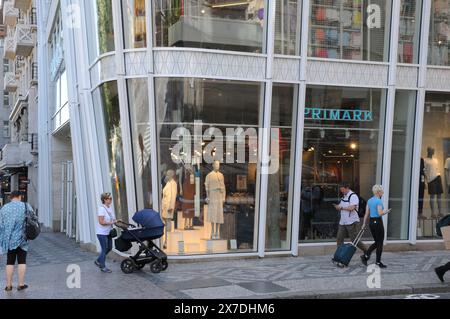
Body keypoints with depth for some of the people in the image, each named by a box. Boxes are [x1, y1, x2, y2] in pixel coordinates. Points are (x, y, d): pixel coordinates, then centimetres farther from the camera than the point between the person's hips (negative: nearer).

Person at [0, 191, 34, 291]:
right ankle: (21, 284, 6)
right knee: (22, 261, 5)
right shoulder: (25, 206, -3)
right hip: (22, 238, -2)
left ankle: (9, 285, 10)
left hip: (9, 239, 2)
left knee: (10, 262, 8)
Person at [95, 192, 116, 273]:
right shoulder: (102, 209, -18)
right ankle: (103, 267, 14)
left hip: (108, 232, 8)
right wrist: (111, 222, -20)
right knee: (104, 249, 0)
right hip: (102, 233, -8)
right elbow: (101, 222, -22)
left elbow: (113, 219, 14)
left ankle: (98, 261, 32)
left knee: (109, 248, 14)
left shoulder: (110, 208, 7)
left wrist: (116, 221, -5)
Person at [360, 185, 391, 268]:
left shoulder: (369, 200, 10)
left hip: (371, 222, 8)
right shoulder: (379, 201, -14)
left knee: (377, 242, 16)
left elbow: (367, 213, 11)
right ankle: (378, 262, 8)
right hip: (378, 222, -8)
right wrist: (386, 212, -2)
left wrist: (364, 223, 14)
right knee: (380, 243, 3)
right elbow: (380, 213, -22)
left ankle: (366, 256, 5)